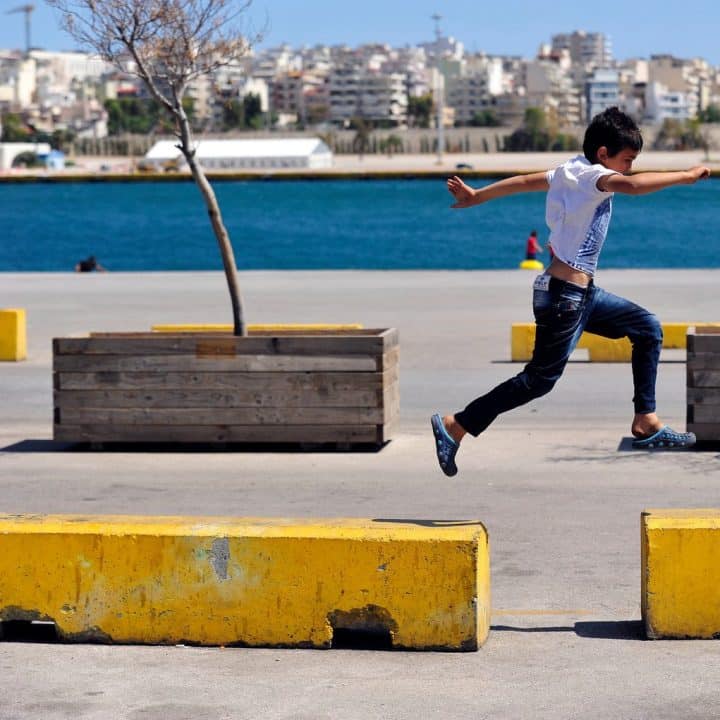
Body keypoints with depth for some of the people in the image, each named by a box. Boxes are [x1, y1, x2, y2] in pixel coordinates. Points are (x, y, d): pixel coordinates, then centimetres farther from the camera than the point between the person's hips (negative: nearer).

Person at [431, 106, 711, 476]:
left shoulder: (570, 171, 9)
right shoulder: (590, 175, -18)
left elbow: (523, 181, 20)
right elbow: (632, 185, -39)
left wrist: (476, 196, 31)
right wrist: (686, 176, -31)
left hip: (582, 293, 11)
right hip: (564, 296, -11)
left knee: (648, 328, 13)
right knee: (540, 379, -2)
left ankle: (646, 424, 15)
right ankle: (454, 426, 5)